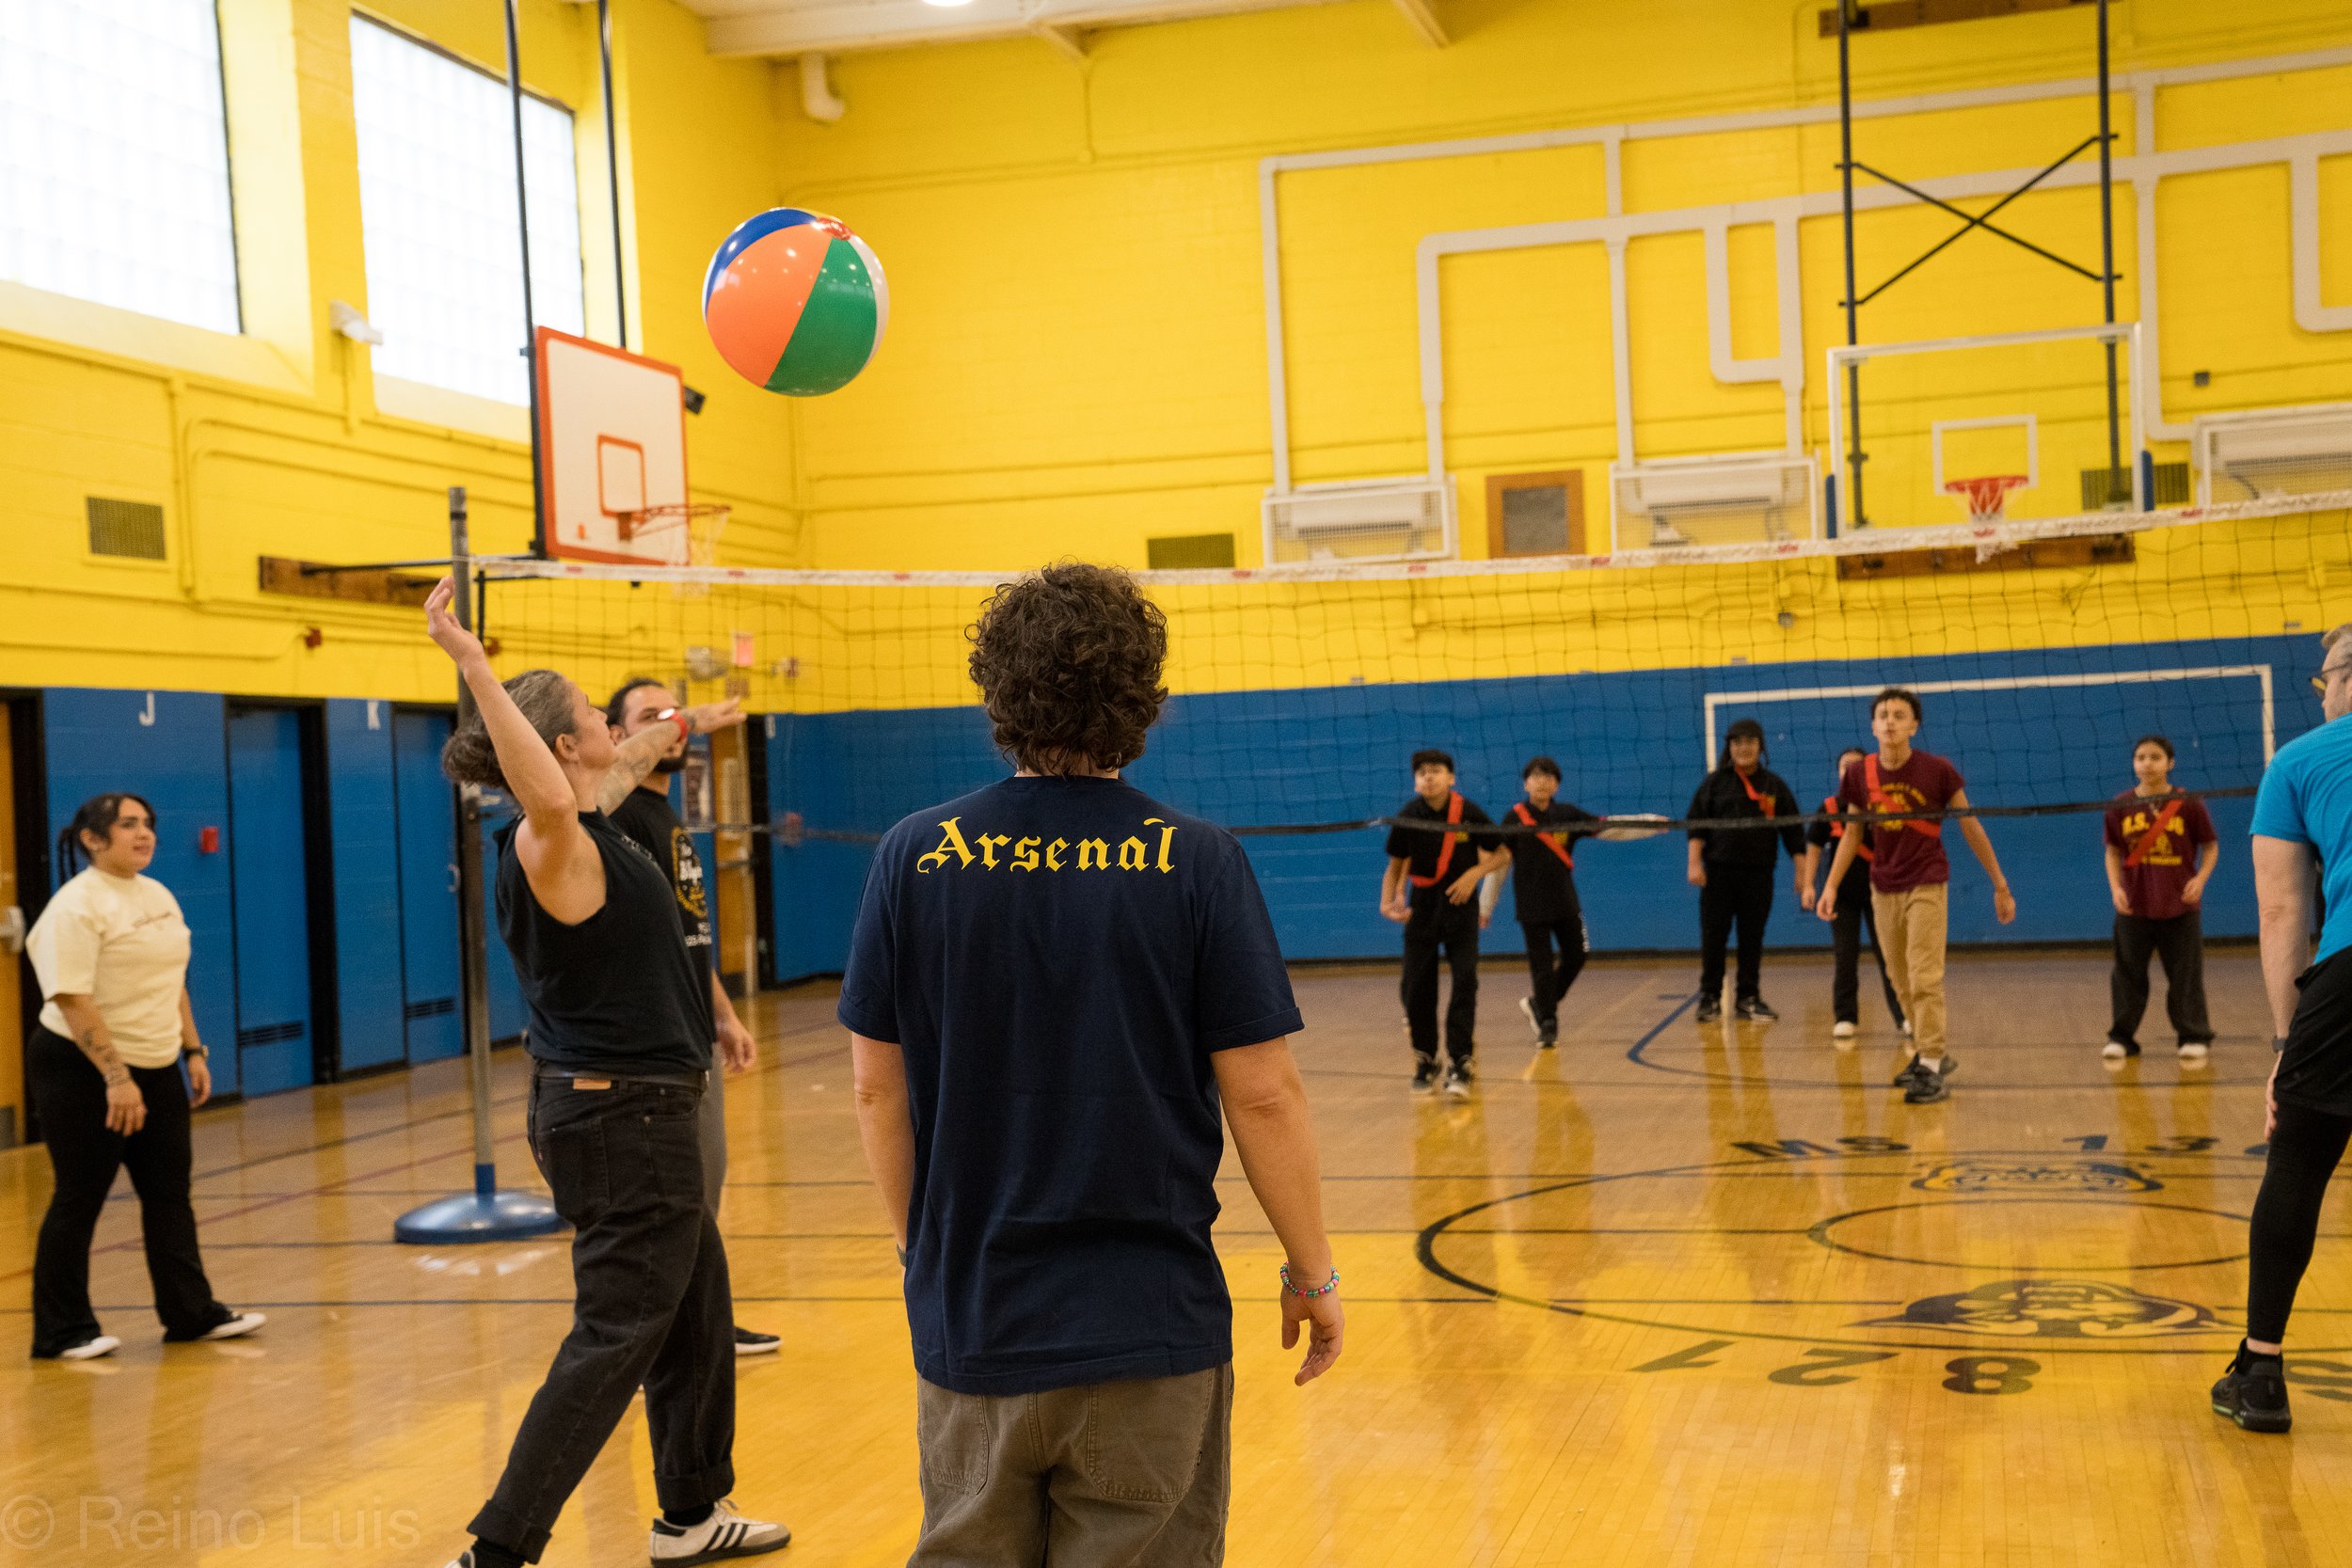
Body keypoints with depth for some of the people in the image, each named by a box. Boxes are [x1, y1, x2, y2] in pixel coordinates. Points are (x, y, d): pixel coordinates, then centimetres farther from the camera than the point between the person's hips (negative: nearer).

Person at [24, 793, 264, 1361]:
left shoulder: (158, 896, 10)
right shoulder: (77, 906, -16)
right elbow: (72, 1000, -23)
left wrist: (193, 1050, 14)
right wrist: (116, 1077, -26)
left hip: (155, 1068, 8)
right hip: (85, 1073, -8)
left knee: (169, 1190, 10)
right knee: (79, 1200, -1)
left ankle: (191, 1313, 18)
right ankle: (62, 1333, 9)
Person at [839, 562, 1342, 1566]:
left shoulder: (913, 858, -4)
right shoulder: (1198, 864, -9)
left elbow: (877, 1087, 2)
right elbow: (1263, 1096, -9)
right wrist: (1313, 1273, 4)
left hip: (968, 1323, 2)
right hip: (1149, 1332, -2)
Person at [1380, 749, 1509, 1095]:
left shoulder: (1468, 812, -9)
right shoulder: (1408, 816, -6)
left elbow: (1502, 855, 1)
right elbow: (1396, 865, 5)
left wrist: (1475, 873, -17)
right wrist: (1388, 900, -11)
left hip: (1460, 903, -1)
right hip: (1422, 906, 1)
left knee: (1465, 982, -9)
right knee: (1416, 987, 1)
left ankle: (1459, 1063, -4)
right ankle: (1426, 1060, 18)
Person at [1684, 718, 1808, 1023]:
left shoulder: (1775, 785, 7)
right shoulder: (1714, 783, 3)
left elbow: (1793, 832, 7)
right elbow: (1696, 824, 1)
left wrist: (1802, 873, 2)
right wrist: (1695, 863, -9)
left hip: (1758, 873, 1)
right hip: (1719, 871, -1)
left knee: (1752, 939, 6)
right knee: (1713, 938, 0)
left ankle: (1748, 997, 15)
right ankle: (1710, 997, 9)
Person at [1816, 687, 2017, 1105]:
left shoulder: (1937, 771, -10)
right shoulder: (1859, 775, -1)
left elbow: (1970, 827, -1)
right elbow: (1852, 835, 11)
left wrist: (2000, 886, 2)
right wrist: (1832, 885, 4)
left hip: (1927, 886, -4)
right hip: (1883, 889, 4)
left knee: (1924, 979, -11)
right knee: (1902, 984, 10)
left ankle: (1932, 1068, -9)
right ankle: (1927, 1053, 25)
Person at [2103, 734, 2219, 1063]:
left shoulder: (2188, 804, -5)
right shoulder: (2120, 807, -1)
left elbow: (2211, 847, 3)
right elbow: (2113, 852, 8)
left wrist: (2201, 878, -13)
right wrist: (2115, 887, -5)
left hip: (2180, 906, -1)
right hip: (2134, 906, 2)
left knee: (2185, 975, 5)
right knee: (2128, 974, 6)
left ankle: (2193, 1037, 15)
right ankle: (2121, 1037, 15)